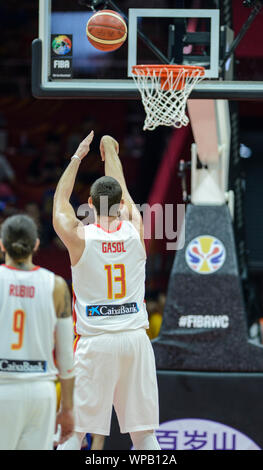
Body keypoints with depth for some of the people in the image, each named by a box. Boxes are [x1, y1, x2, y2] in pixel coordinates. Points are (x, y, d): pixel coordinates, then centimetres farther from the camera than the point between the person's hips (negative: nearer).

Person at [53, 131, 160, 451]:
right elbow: (122, 191, 20)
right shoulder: (135, 231, 1)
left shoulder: (79, 237, -5)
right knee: (144, 432, 6)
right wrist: (110, 152, 36)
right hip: (135, 339, 2)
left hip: (95, 342, -2)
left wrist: (78, 157, 27)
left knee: (74, 431, 1)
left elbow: (60, 201, 15)